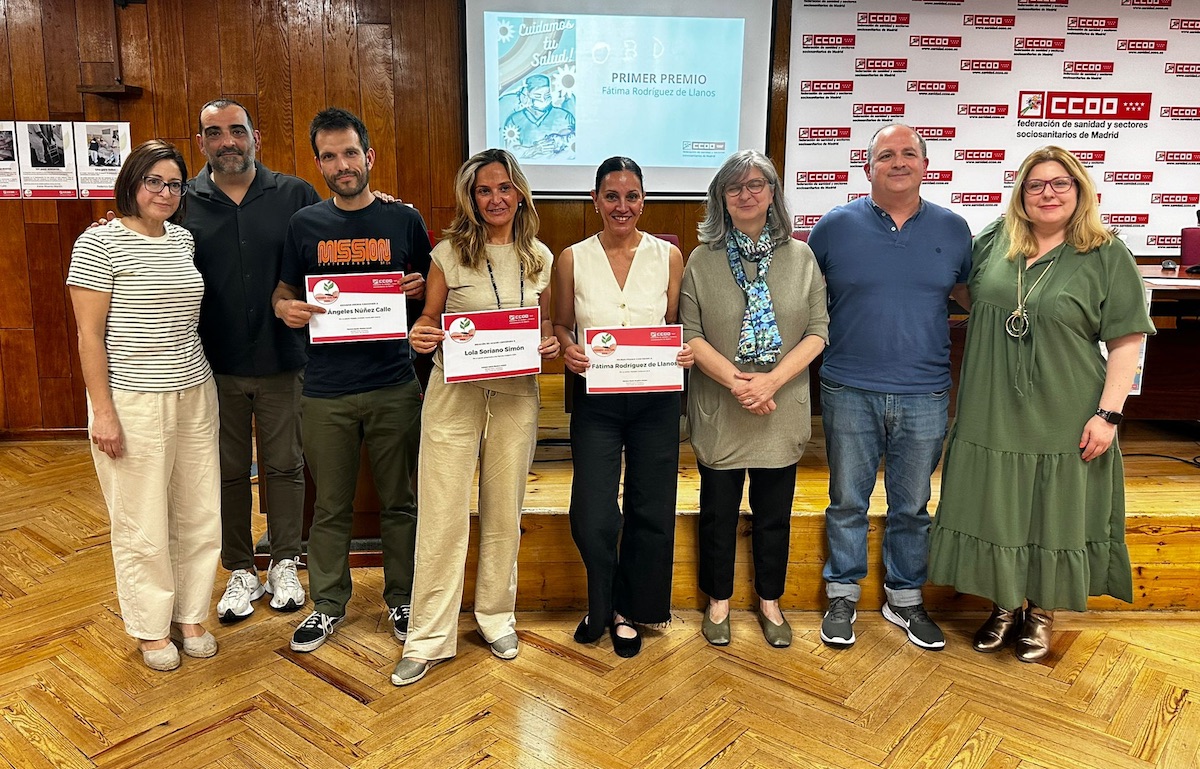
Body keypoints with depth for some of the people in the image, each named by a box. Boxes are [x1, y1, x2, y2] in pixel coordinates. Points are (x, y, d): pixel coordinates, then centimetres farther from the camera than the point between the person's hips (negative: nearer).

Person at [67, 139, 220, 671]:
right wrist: (103, 410, -13)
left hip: (195, 395, 6)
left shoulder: (184, 240, 10)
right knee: (144, 526, 4)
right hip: (134, 403, -6)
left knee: (200, 516, 11)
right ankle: (152, 628, 23)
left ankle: (190, 615, 29)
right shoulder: (101, 242, -7)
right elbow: (89, 334, -9)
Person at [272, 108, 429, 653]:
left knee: (399, 501, 10)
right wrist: (284, 308, -10)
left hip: (394, 386, 0)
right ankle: (328, 603, 28)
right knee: (330, 506, 11)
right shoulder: (305, 224, 6)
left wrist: (420, 287, -11)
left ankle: (402, 599, 28)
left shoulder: (404, 220, 4)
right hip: (326, 391, 1)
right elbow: (284, 290, 13)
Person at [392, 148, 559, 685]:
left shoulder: (540, 257, 5)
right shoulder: (449, 254, -2)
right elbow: (429, 319, 5)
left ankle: (496, 616, 31)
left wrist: (550, 344, -7)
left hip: (515, 395, 2)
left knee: (504, 511, 12)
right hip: (454, 394, -2)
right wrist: (420, 336, -17)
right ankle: (429, 638, 12)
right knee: (442, 514, -1)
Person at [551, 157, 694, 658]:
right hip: (596, 401, -1)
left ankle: (630, 609, 34)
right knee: (592, 517, -3)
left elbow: (677, 326, 9)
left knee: (650, 511, 10)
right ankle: (602, 606, 27)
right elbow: (561, 325, 8)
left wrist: (686, 351, -12)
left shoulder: (668, 256, 2)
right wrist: (568, 350, -13)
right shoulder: (573, 260, 1)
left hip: (656, 400, 1)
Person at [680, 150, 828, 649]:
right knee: (718, 510, 11)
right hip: (719, 411, -1)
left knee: (774, 513, 13)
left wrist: (772, 380, -15)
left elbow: (818, 331, -2)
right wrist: (735, 379, -19)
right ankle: (718, 601, 30)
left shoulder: (801, 257, 3)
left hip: (781, 412, 1)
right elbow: (689, 334, -6)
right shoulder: (702, 260, 0)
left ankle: (769, 601, 33)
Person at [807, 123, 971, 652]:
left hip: (924, 396, 2)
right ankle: (843, 596, 26)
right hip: (849, 393, -1)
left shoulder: (952, 229, 5)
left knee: (912, 507, 13)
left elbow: (975, 299, 17)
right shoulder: (836, 226, 0)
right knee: (847, 503, 10)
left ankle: (905, 599, 30)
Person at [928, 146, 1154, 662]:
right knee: (995, 515, 12)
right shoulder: (993, 242, 4)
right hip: (992, 417, 3)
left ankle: (1041, 614, 31)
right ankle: (1005, 605, 32)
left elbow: (1126, 342, -5)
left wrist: (1108, 413, -12)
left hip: (1063, 422, -3)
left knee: (1052, 518, 10)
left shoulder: (1107, 256, -4)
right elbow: (971, 300, 21)